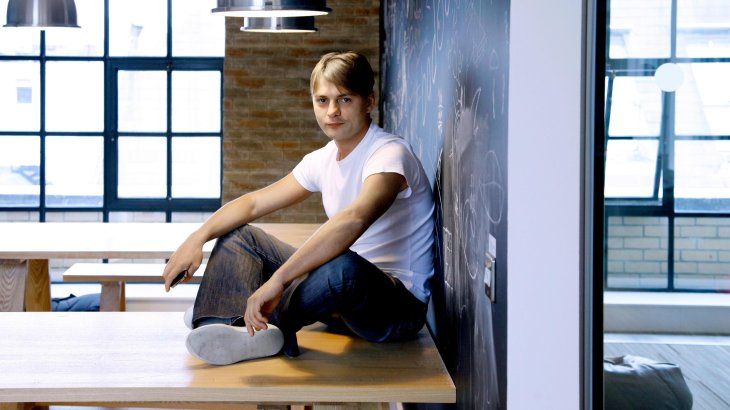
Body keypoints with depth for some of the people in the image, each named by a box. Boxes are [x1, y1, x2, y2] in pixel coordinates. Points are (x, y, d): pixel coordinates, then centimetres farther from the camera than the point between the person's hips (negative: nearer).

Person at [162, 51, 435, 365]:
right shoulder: (322, 160, 9)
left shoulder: (389, 154, -19)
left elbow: (354, 219, -38)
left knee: (342, 267, -43)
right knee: (239, 236, 8)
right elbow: (254, 202, 14)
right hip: (343, 298, 9)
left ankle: (268, 327, -15)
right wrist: (198, 238, -4)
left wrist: (277, 280, -44)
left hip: (400, 306, -8)